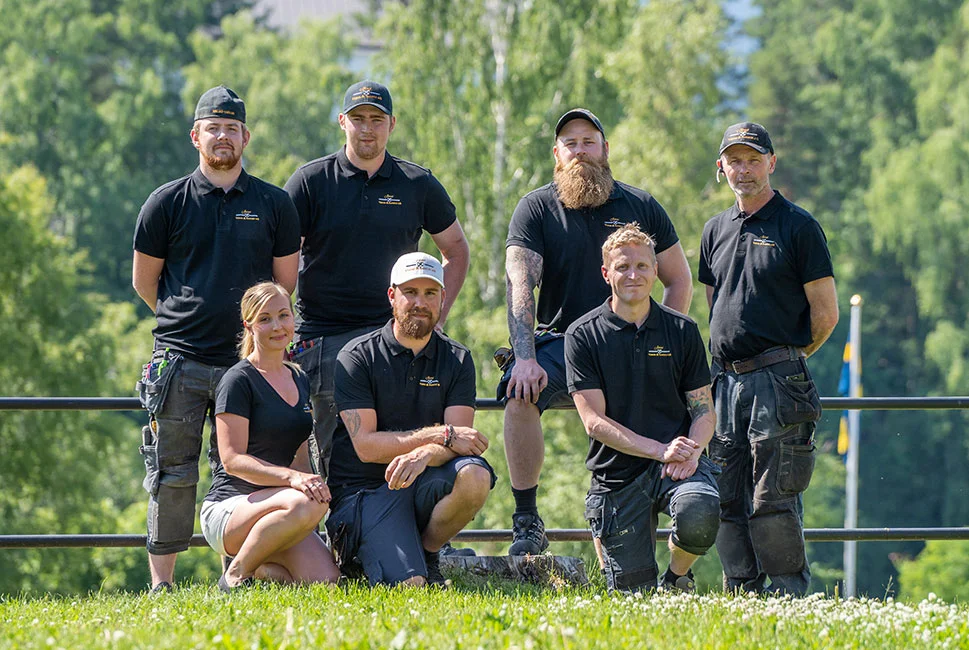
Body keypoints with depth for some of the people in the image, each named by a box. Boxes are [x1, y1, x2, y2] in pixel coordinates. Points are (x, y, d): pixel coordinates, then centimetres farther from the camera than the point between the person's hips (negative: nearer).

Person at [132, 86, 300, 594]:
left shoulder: (274, 205, 8)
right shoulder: (167, 203, 5)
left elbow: (285, 283, 15)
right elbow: (144, 280, 13)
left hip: (248, 360, 1)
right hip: (180, 361, -1)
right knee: (172, 475, -2)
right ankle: (161, 583, 2)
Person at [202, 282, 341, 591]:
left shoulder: (300, 380, 17)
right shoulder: (238, 380, -7)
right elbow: (233, 460, -15)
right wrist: (291, 477, -28)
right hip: (229, 510, -7)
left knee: (327, 582, -21)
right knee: (304, 504, -38)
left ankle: (260, 568, 9)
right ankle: (236, 573, -16)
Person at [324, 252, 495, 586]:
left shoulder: (457, 359, 8)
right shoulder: (356, 358, -3)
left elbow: (460, 440, -6)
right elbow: (366, 445, -12)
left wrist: (424, 454, -30)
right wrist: (441, 435, -20)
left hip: (424, 484, 4)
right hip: (365, 490, -4)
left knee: (475, 476, -32)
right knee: (409, 585, -27)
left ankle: (426, 553, -4)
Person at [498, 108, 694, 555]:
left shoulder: (640, 207, 8)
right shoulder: (535, 209, 3)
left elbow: (679, 281, 14)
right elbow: (520, 286, -8)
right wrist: (525, 358, -23)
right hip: (558, 340, -1)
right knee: (520, 396, -31)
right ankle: (527, 523, -24)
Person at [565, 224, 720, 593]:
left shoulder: (682, 331, 6)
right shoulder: (583, 336, 0)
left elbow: (705, 411, 8)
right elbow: (595, 422, -8)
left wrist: (692, 451, -15)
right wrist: (660, 450, -19)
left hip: (677, 463, 1)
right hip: (617, 471, 0)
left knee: (699, 519, -35)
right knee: (634, 592, -3)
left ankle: (677, 580, 0)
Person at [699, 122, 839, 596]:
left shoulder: (798, 227, -2)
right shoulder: (716, 230, 17)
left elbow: (825, 314, -1)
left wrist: (786, 359, 6)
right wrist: (727, 364, 15)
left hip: (777, 381, -6)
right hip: (724, 380, 6)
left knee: (773, 501, -11)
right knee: (730, 501, 5)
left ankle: (790, 595, -6)